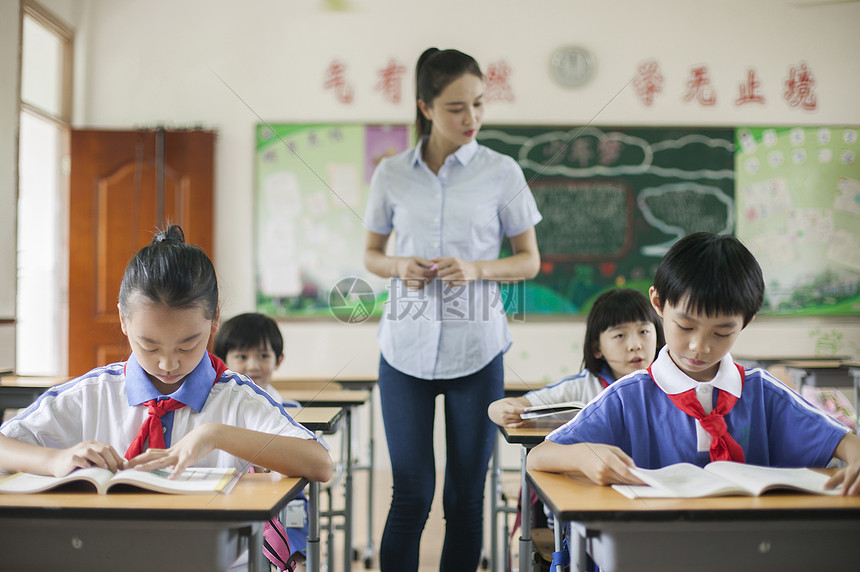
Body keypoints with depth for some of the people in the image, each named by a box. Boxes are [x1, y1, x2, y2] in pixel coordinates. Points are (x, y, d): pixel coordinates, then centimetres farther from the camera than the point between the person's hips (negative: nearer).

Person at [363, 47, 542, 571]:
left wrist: (475, 269, -14)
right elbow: (372, 254, 14)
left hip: (476, 349, 0)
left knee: (466, 495, 7)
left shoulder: (502, 172, 0)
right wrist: (398, 267, -9)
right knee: (412, 494, 1)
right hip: (406, 348, 1)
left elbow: (530, 261, 5)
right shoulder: (391, 174, 4)